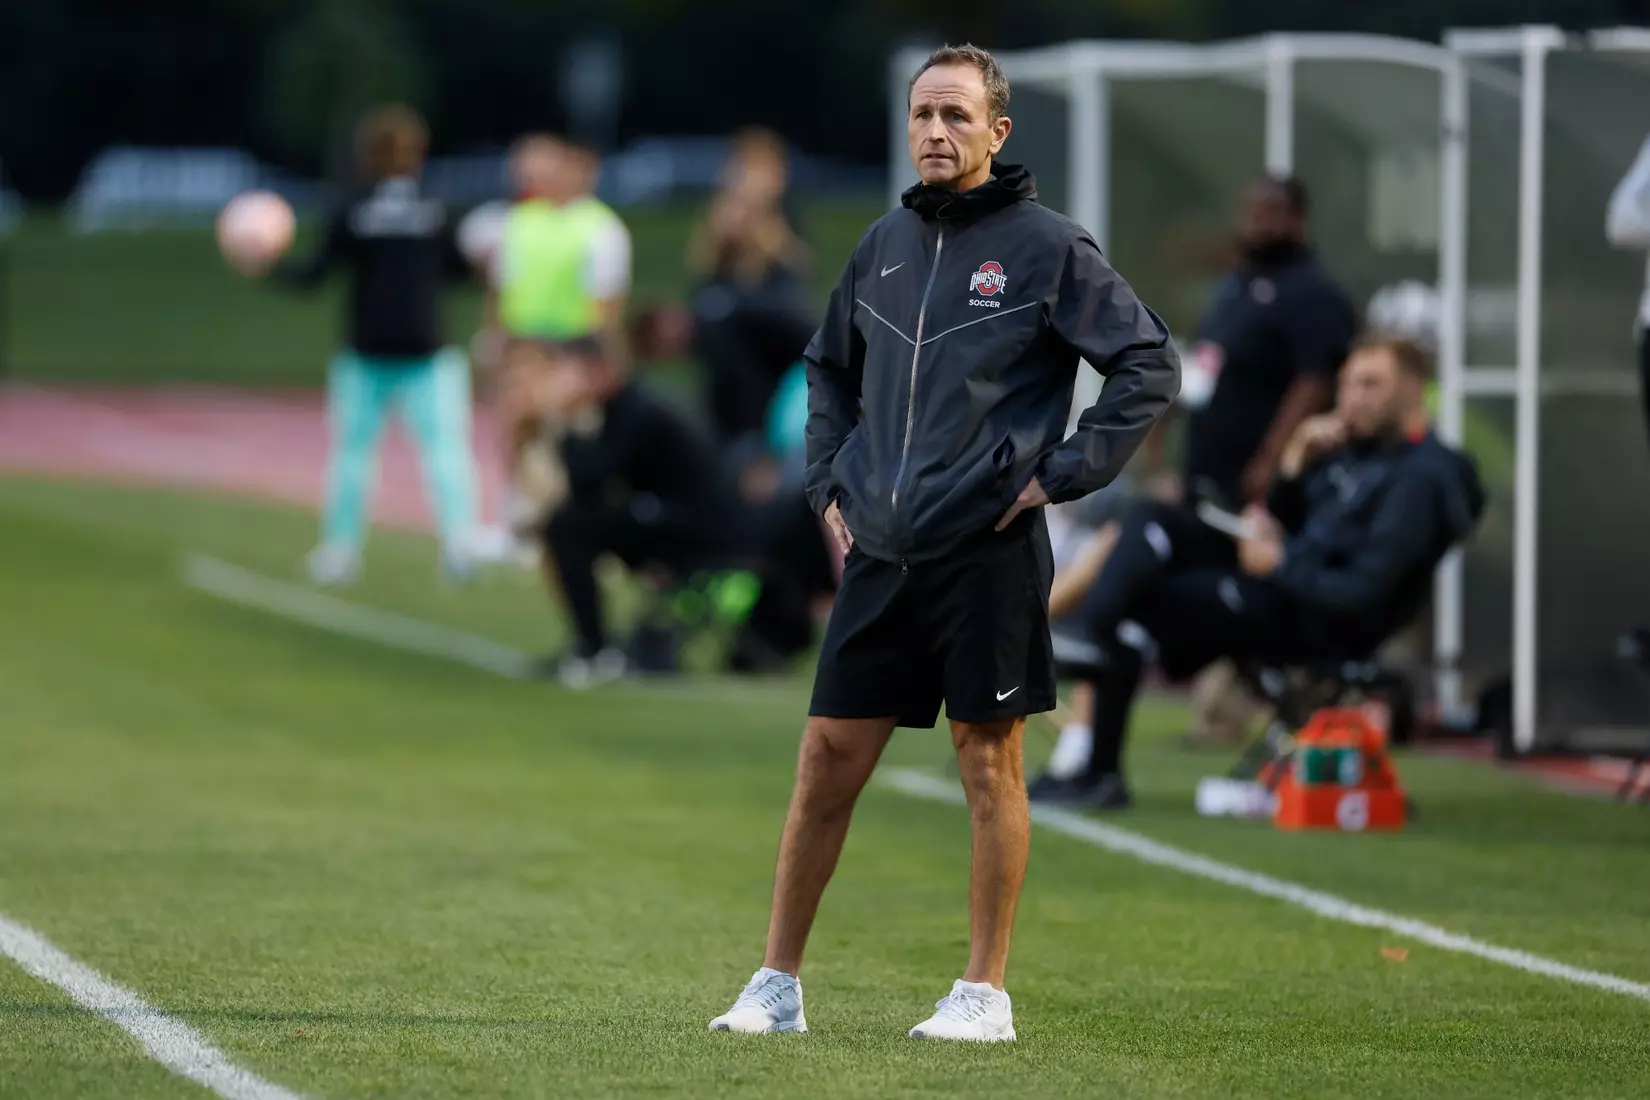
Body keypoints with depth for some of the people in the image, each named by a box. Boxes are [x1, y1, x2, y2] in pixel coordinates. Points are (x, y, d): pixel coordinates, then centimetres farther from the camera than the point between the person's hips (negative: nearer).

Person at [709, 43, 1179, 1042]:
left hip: (988, 550, -5)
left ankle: (986, 993, 8)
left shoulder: (1047, 246, -4)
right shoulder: (883, 246, 12)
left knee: (989, 763, 1)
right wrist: (829, 481, 15)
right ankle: (778, 985, 10)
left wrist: (1062, 474, -9)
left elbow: (1151, 366, -5)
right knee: (828, 760, 3)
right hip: (880, 550, 5)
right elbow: (830, 368, 28)